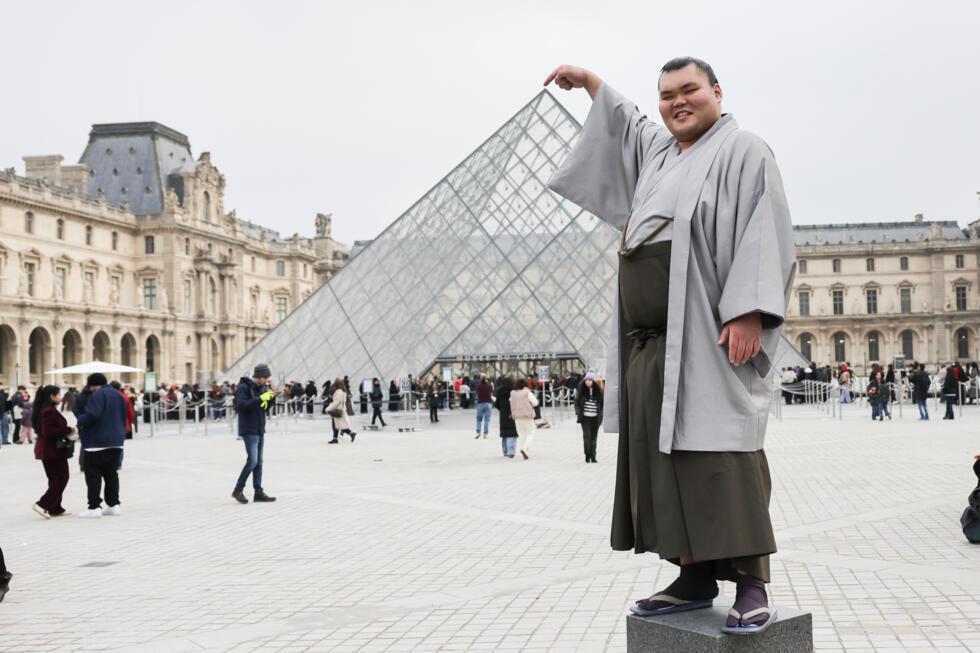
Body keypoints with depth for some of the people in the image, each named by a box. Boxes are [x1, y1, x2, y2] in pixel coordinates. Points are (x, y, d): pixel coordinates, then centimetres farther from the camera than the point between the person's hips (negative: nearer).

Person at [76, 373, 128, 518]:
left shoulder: (98, 395, -13)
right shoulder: (119, 396, 15)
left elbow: (91, 415, -23)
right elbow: (123, 418, 19)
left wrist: (80, 422, -5)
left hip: (97, 442, -8)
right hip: (116, 441, 8)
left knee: (93, 474, -3)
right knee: (111, 473, 14)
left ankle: (94, 507, -5)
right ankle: (114, 504, 15)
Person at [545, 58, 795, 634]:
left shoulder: (743, 151, 0)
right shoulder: (657, 150, 21)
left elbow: (763, 234, -11)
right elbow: (625, 120, 44)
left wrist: (748, 313, -20)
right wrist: (589, 80, 48)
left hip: (709, 338, -7)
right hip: (652, 341, 8)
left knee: (723, 457, -10)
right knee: (664, 460, 5)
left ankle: (752, 584, -5)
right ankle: (696, 579, 11)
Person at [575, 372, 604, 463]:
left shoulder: (598, 390, 1)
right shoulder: (581, 390, 1)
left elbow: (602, 404, 8)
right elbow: (577, 402, 8)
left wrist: (600, 414, 1)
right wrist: (578, 413, -2)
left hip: (595, 418, 1)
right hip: (585, 417, -1)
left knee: (594, 437, 5)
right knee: (586, 435, -14)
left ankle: (593, 457, 15)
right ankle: (587, 455, -2)